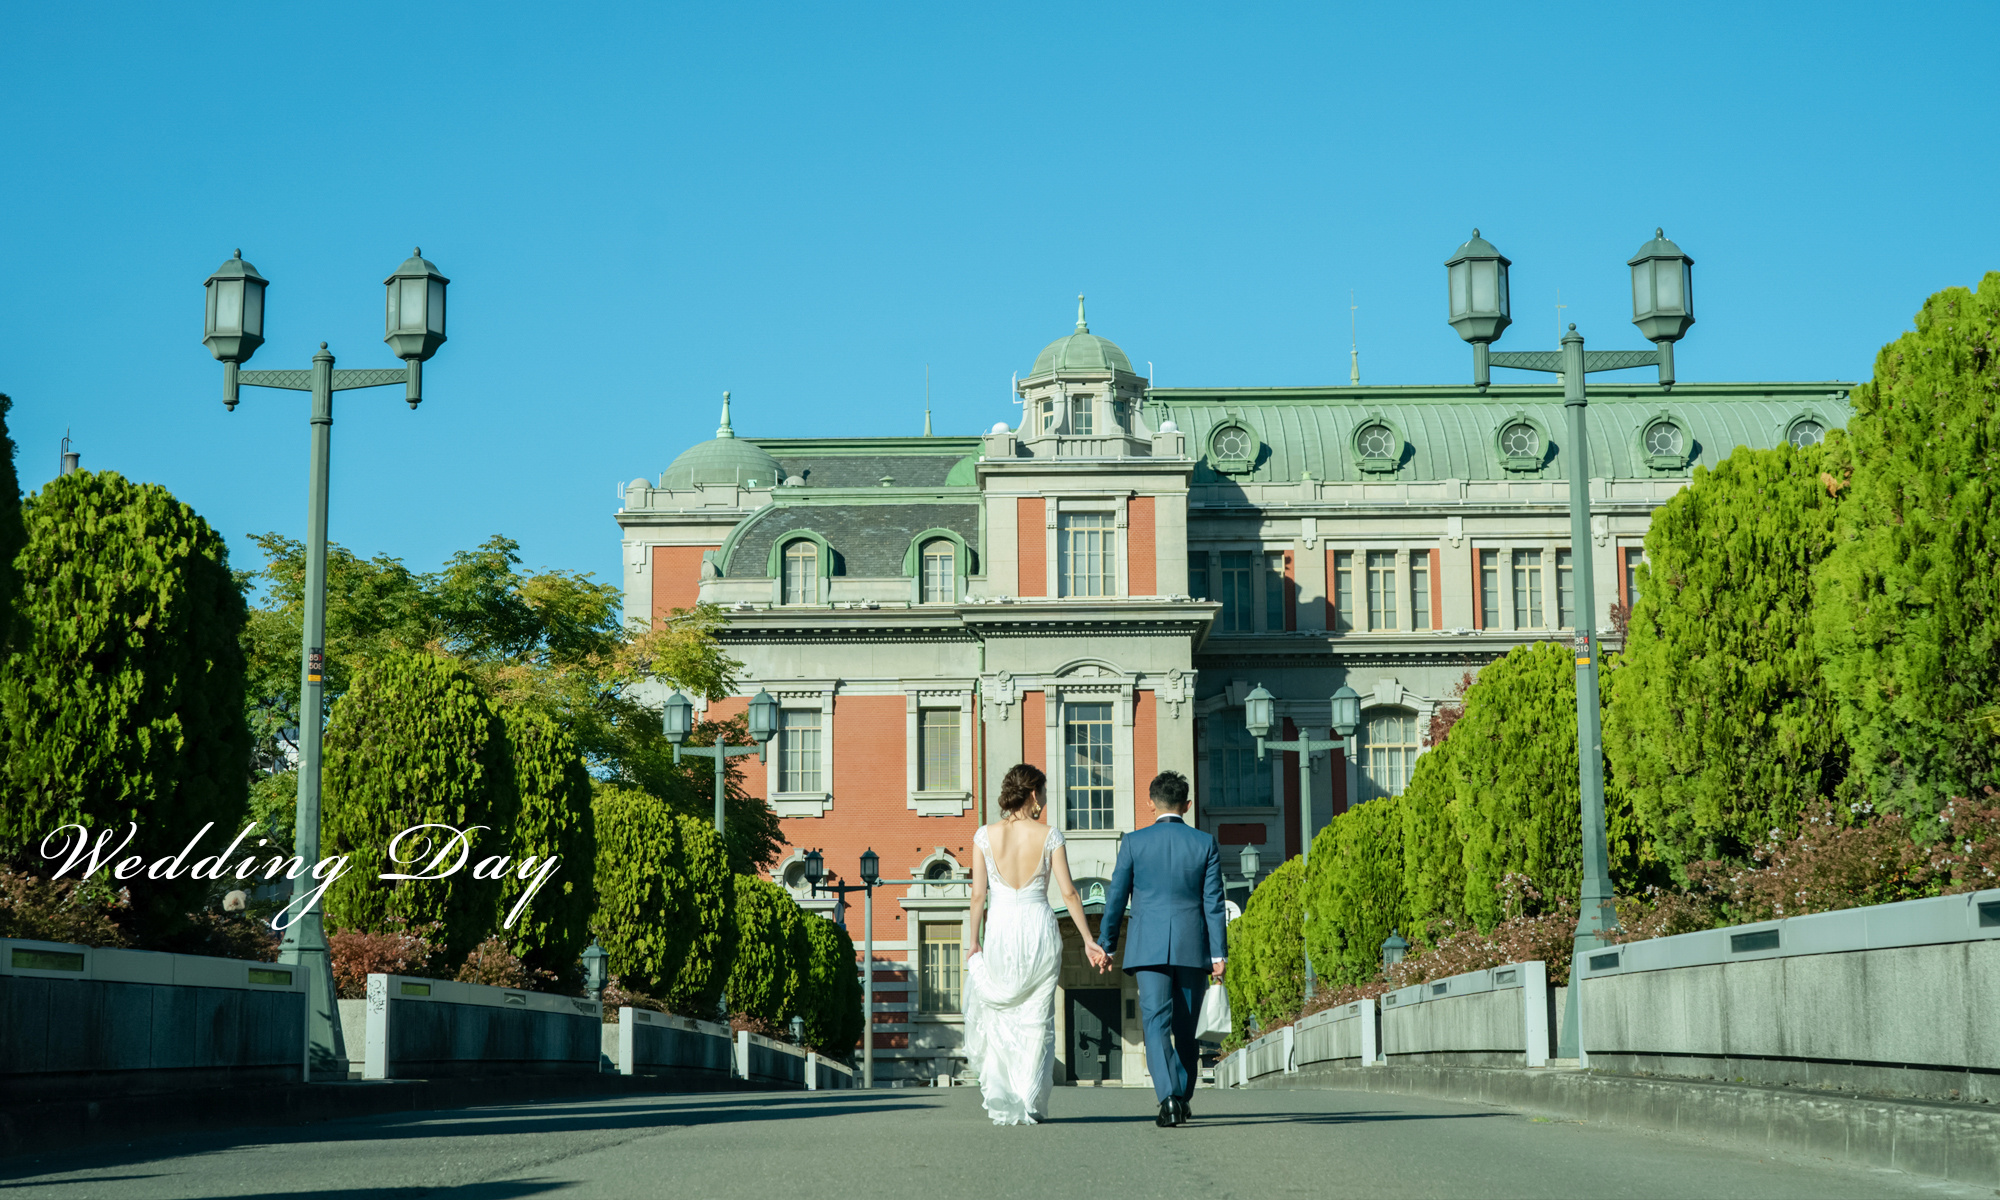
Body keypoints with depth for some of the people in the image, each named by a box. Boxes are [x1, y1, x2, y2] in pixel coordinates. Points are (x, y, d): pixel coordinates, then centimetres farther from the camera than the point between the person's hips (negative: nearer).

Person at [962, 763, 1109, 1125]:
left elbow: (978, 894, -1)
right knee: (1036, 1019, 9)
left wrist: (974, 941, 7)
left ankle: (1002, 1103, 7)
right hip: (1040, 930, 0)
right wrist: (1089, 941, 3)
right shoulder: (1049, 836, -3)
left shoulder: (986, 835, -2)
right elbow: (1068, 893, -3)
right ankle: (1031, 1104, 7)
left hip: (1000, 929, 0)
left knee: (999, 1016, 13)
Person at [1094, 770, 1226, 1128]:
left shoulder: (1134, 842, 0)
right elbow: (1213, 903, 0)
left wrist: (1106, 945, 12)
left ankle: (1169, 1098, -23)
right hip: (1192, 948, 2)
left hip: (1148, 947, -2)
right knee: (1185, 1028, 14)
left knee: (1156, 1024, -5)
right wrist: (1218, 954, 1)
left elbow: (1116, 898, 3)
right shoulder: (1205, 843, 1)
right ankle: (1183, 1100, 24)